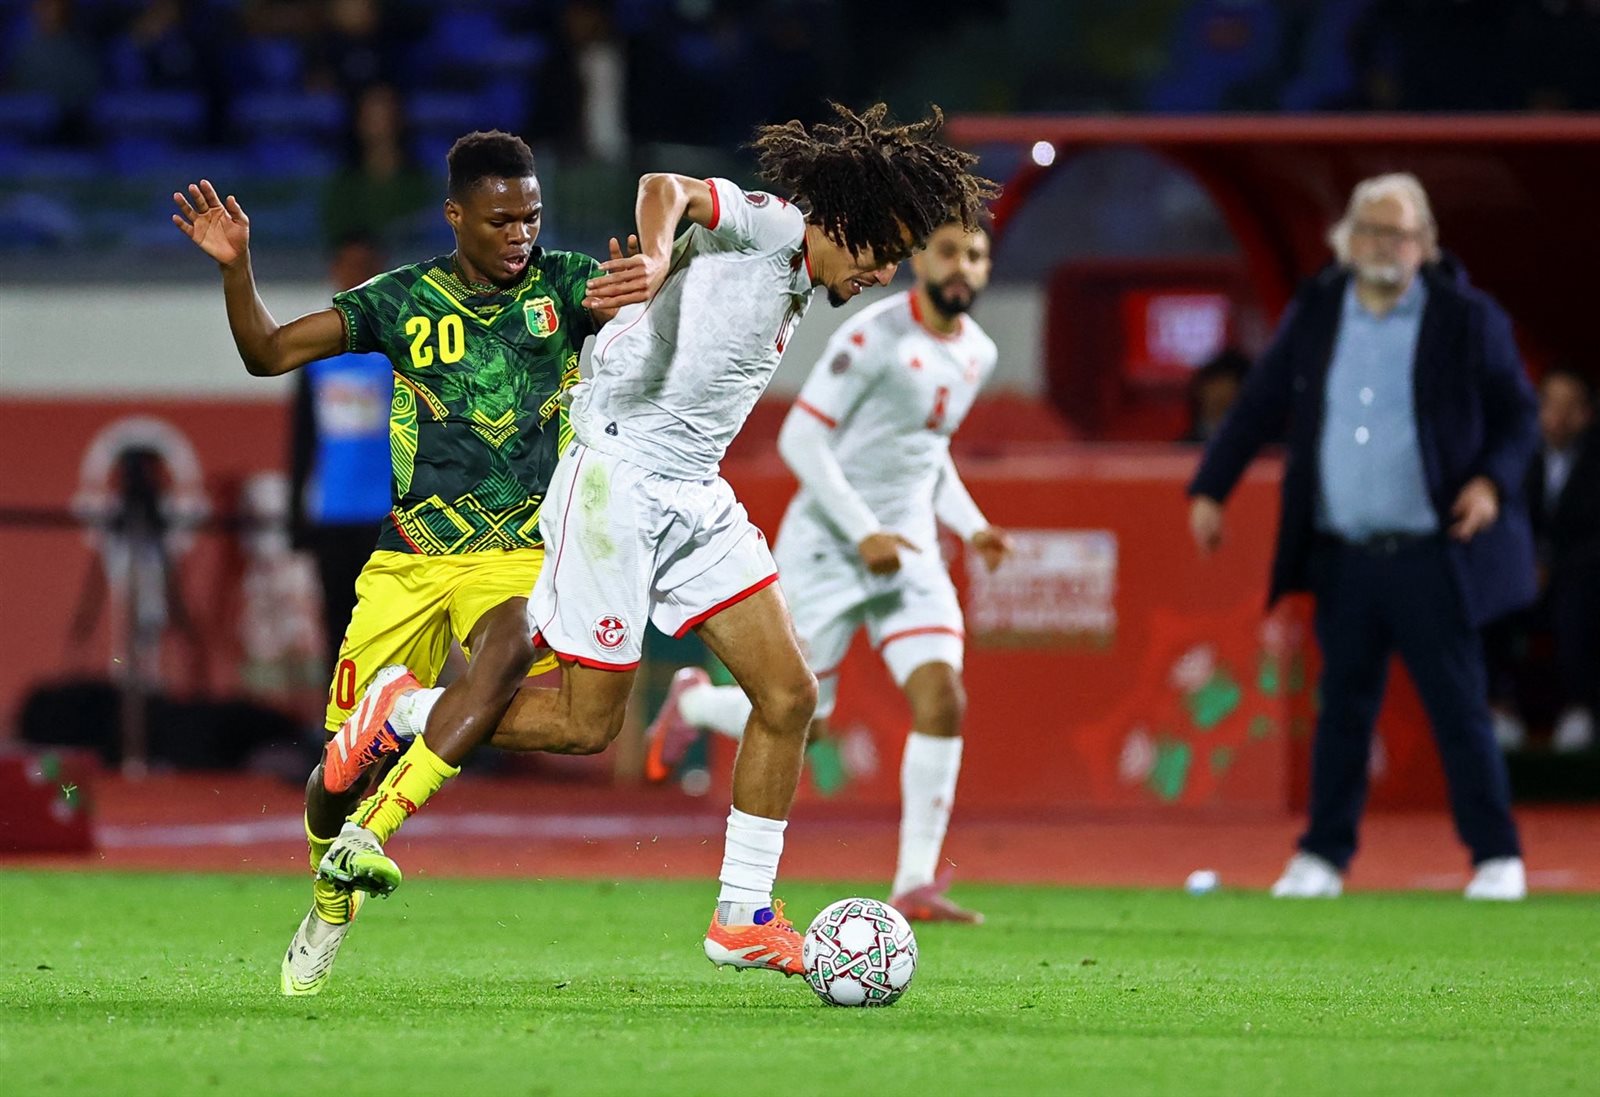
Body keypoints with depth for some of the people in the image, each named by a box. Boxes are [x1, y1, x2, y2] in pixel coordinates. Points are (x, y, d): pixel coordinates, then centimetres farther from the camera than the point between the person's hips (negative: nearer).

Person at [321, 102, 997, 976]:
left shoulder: (796, 285, 16)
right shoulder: (769, 225, -12)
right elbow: (668, 187, -31)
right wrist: (658, 257, -50)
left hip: (695, 500, 9)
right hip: (618, 481, -9)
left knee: (788, 695, 1)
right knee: (585, 725, -7)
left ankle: (744, 916, 7)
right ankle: (403, 711, 13)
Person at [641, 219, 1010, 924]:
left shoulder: (977, 353, 8)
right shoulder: (875, 336, -17)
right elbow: (800, 437, -17)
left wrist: (970, 525, 8)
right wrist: (863, 532, -21)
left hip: (909, 548, 6)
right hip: (828, 547, -6)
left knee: (942, 701, -14)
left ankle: (915, 886, -10)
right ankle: (693, 701, 35)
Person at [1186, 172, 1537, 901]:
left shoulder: (1467, 320, 0)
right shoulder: (1315, 315, 9)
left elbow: (1516, 415, 5)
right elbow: (1259, 407, 15)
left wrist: (1494, 480, -11)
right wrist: (1210, 490, 10)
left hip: (1432, 559, -3)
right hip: (1343, 557, 3)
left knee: (1459, 710, -1)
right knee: (1342, 709, 7)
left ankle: (1497, 858, 7)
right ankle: (1324, 855, 16)